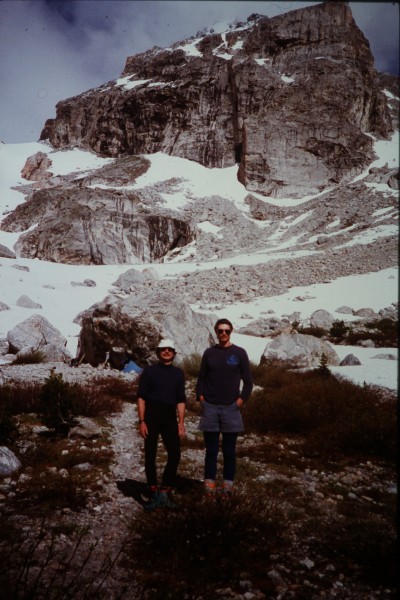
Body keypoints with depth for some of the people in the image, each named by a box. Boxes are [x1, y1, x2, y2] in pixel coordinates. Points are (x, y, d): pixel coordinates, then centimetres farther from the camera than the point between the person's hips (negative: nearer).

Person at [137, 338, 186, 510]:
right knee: (150, 455, 2)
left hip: (169, 417, 2)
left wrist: (181, 422, 4)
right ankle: (154, 494, 14)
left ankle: (164, 492, 11)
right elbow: (141, 397, 0)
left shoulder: (178, 373, 12)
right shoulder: (149, 371, 3)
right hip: (151, 415, -2)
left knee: (175, 454, -4)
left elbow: (181, 400, 12)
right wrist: (142, 421, -8)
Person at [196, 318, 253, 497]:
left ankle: (228, 485, 16)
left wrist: (241, 400, -6)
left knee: (229, 451, 7)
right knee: (211, 450, 6)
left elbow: (248, 381, 2)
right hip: (210, 408, 1)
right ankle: (209, 484, 14)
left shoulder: (239, 353, 0)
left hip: (231, 409, -1)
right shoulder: (209, 353, 6)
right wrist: (201, 397, 0)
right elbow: (201, 378, 11)